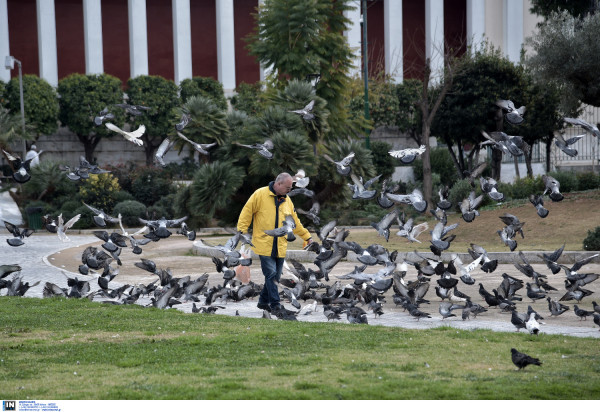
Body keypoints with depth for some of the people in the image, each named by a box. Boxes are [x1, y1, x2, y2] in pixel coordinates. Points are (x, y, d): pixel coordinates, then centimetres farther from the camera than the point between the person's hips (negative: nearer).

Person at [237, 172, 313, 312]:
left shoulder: (286, 200, 13)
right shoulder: (260, 195, -6)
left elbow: (295, 222, 22)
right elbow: (247, 213, -4)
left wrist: (307, 237, 22)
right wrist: (242, 232, -10)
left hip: (280, 247, 6)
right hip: (264, 245, -6)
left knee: (275, 276, 7)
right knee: (271, 274, -12)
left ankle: (263, 301, 20)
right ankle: (275, 304, -10)